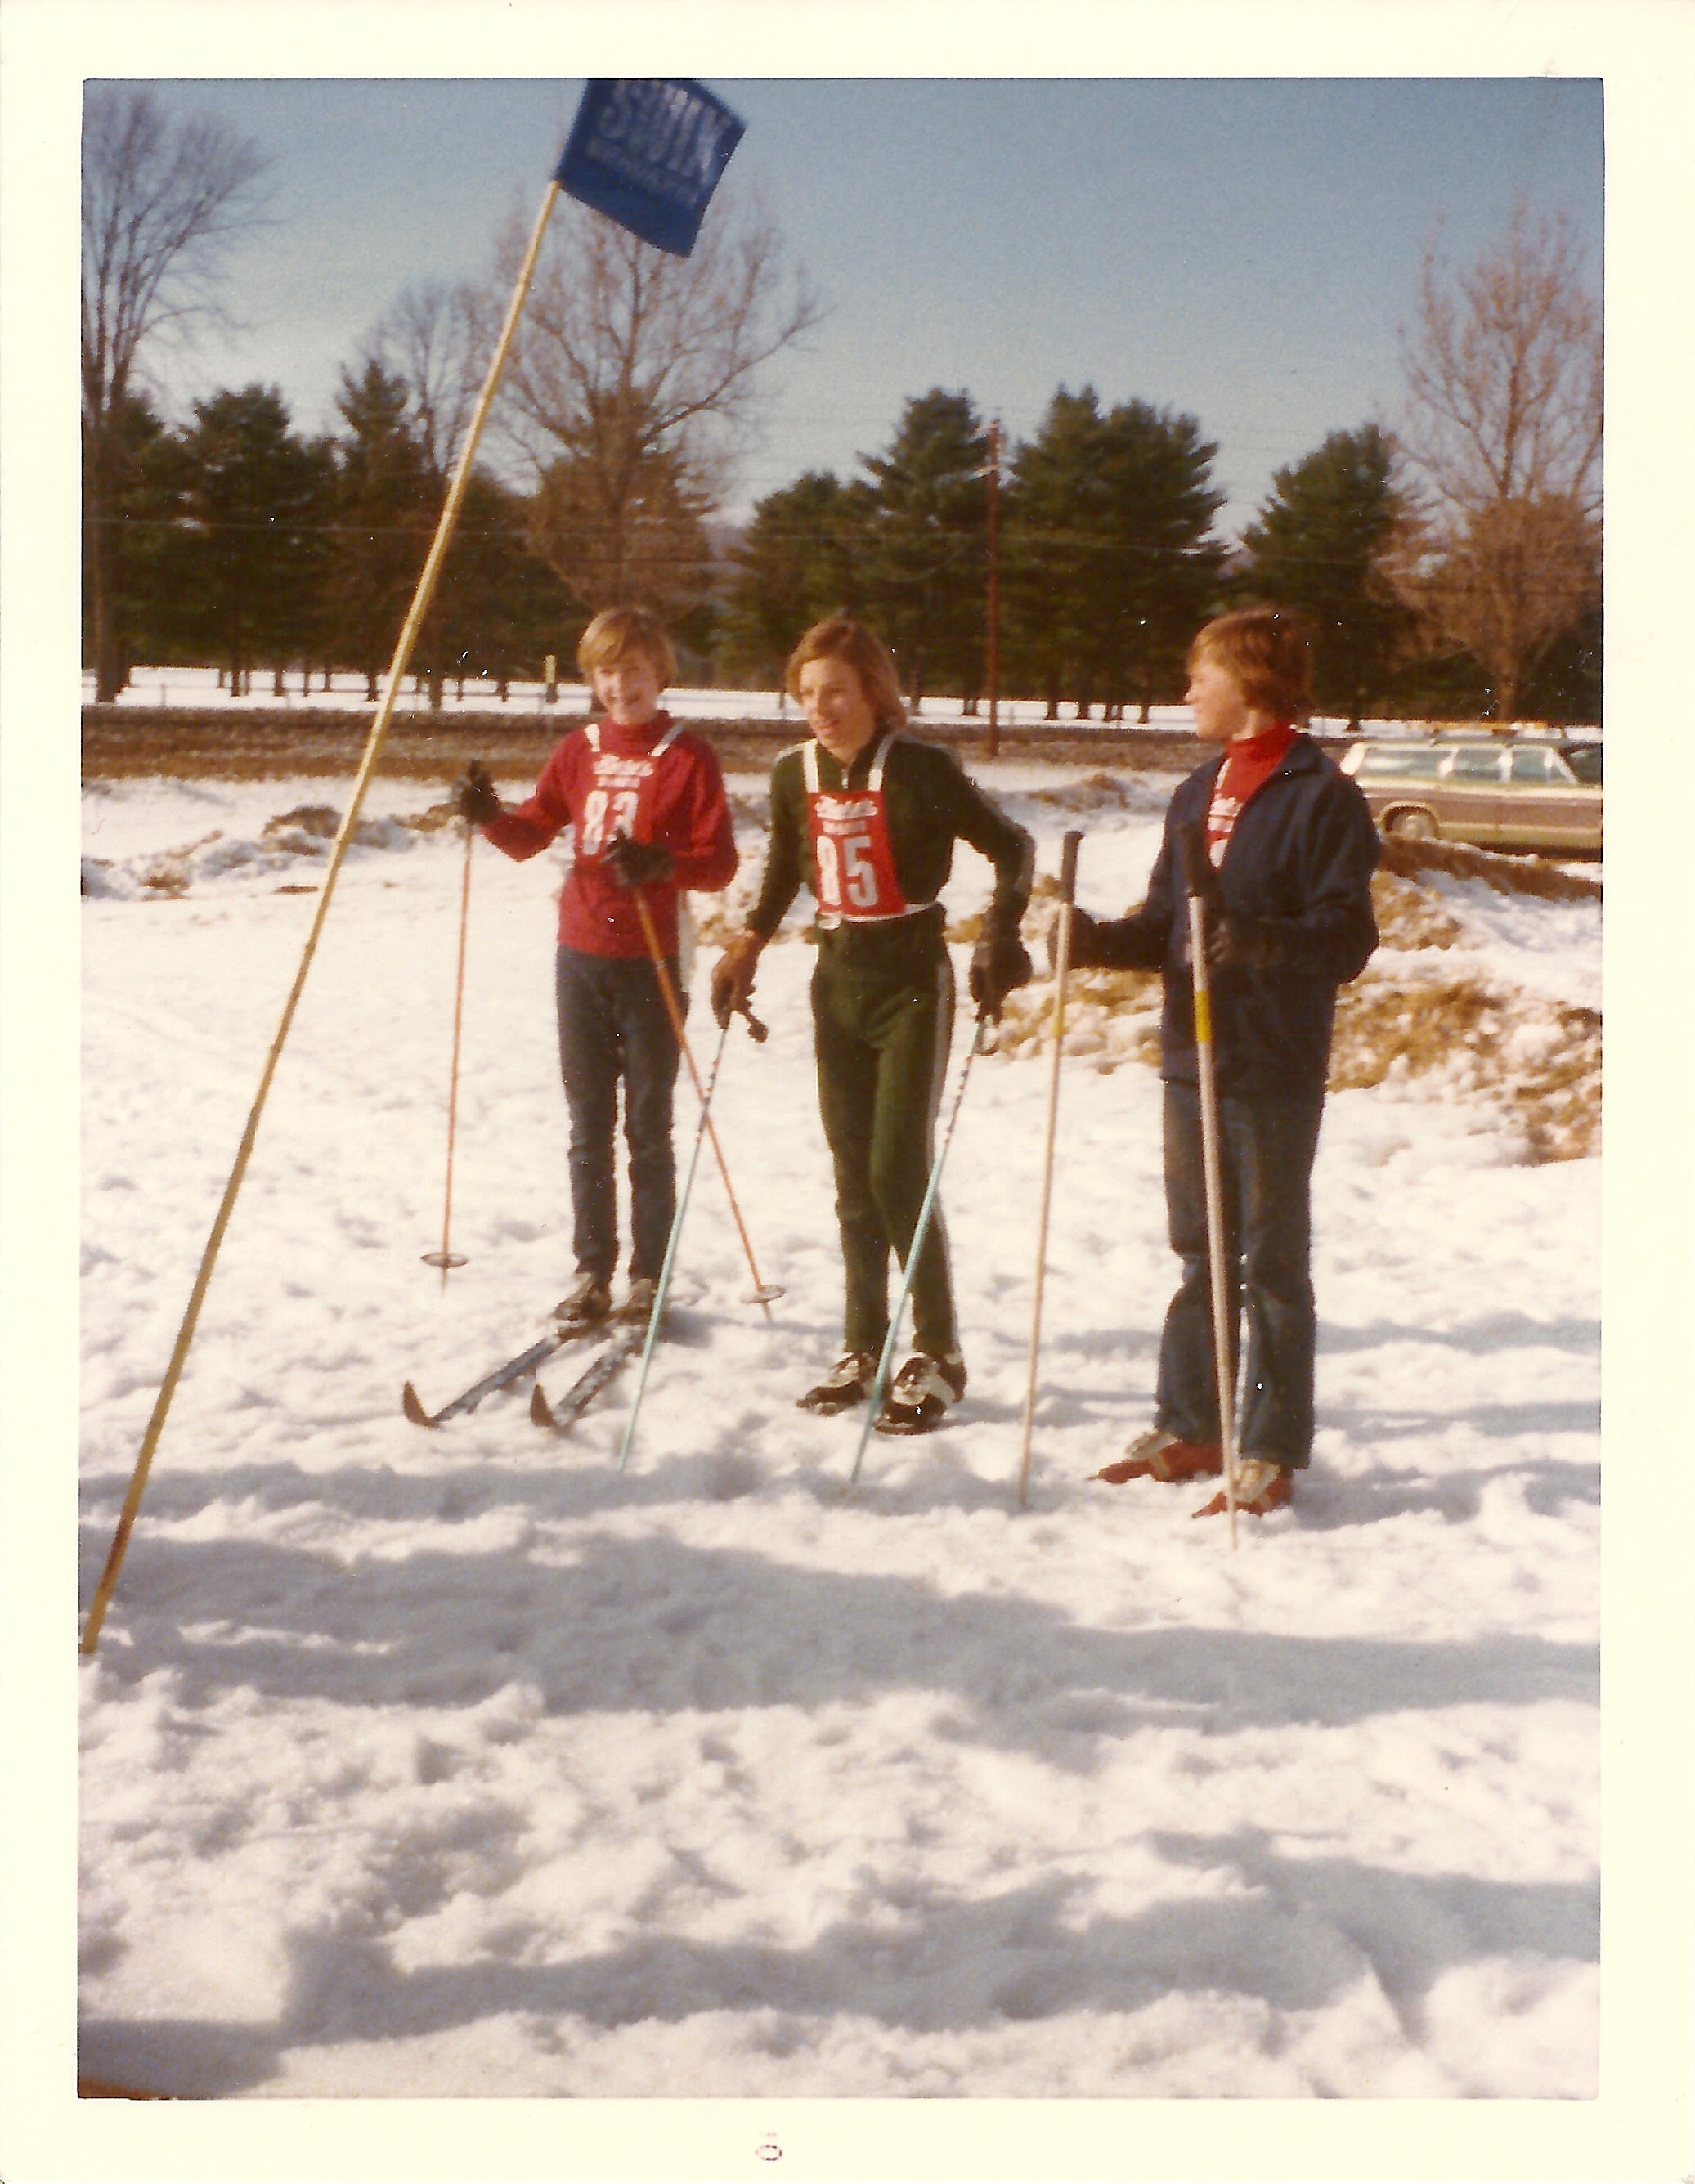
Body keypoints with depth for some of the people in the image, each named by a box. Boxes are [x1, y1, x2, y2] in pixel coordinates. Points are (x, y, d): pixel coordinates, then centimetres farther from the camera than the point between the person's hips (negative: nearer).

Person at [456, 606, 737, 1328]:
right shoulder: (579, 751, 9)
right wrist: (489, 815, -8)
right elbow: (532, 832, 12)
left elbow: (720, 863, -8)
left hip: (652, 962, -4)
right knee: (589, 1129, 9)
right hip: (580, 957, 4)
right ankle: (592, 1273, 17)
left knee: (648, 1127, 3)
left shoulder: (688, 756, -4)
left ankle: (649, 1276, 12)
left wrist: (660, 863, -26)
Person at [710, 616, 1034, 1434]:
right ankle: (863, 1347, 18)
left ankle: (937, 1354, 2)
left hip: (912, 978, -5)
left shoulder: (922, 770, -13)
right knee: (853, 1172, 9)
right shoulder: (794, 775, 3)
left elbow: (1010, 845, -6)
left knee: (899, 1167, -9)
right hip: (837, 977, 5)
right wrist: (748, 944, 7)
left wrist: (1001, 933, -19)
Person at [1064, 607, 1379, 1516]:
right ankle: (1185, 1426, 25)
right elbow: (1164, 924, 14)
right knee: (1199, 1253, 15)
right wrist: (1099, 940, -4)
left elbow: (1347, 938, -15)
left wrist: (1267, 942, -32)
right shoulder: (1197, 793, 14)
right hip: (1192, 1060, 7)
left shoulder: (1322, 794, -9)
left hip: (1275, 1072, -7)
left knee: (1272, 1261, 2)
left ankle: (1272, 1451, 11)